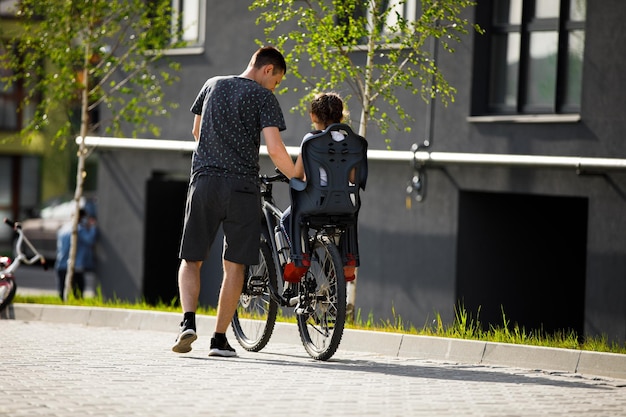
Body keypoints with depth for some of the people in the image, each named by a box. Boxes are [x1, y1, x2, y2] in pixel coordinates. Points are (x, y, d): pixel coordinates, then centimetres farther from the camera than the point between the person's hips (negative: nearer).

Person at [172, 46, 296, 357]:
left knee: (191, 259, 10)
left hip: (204, 180, 3)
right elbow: (275, 149, -11)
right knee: (234, 265, 5)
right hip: (241, 185, -3)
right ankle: (219, 339, 4)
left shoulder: (212, 85, 15)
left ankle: (188, 321, -12)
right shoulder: (263, 98, -1)